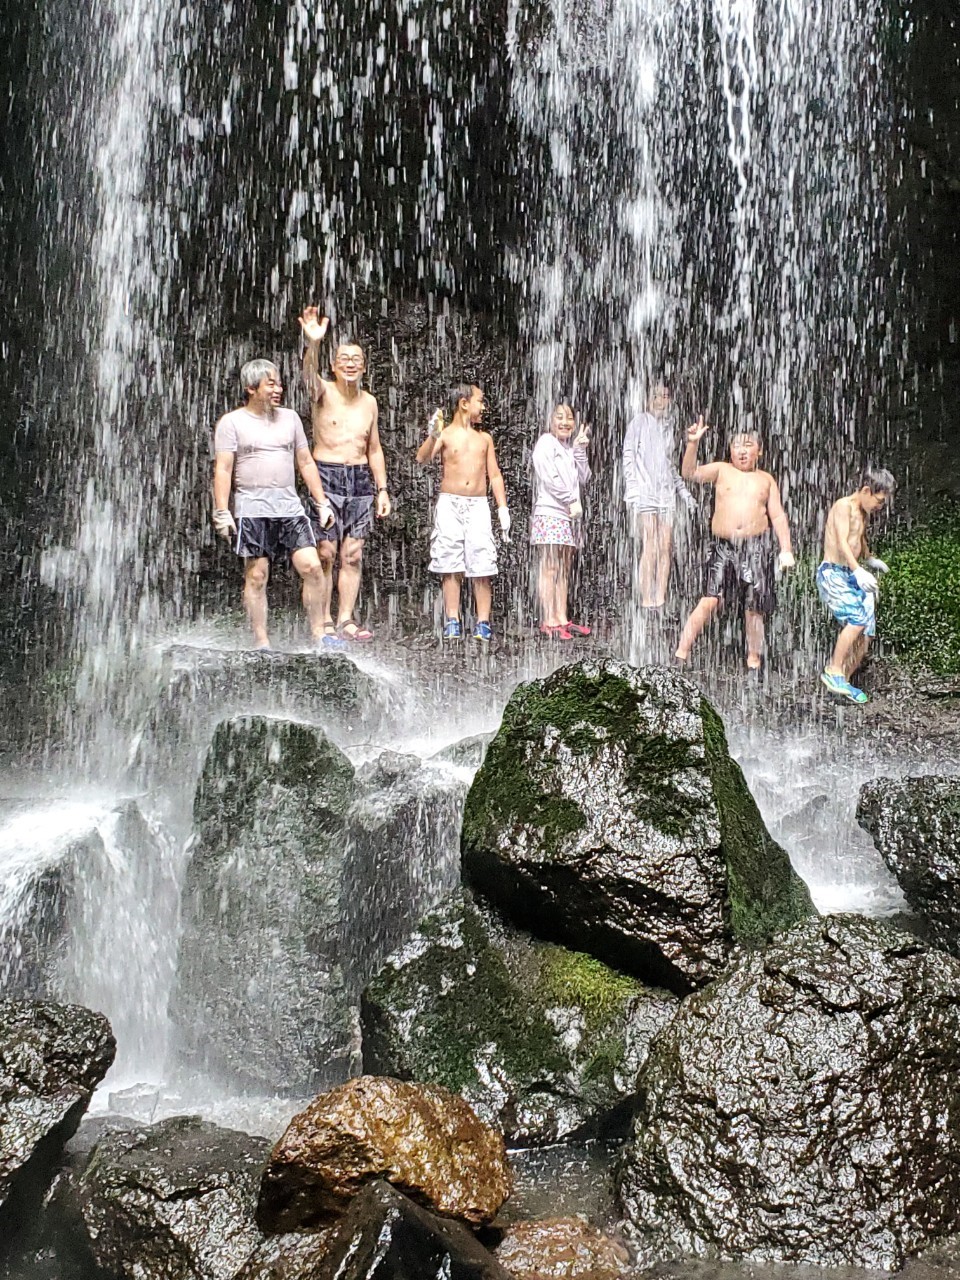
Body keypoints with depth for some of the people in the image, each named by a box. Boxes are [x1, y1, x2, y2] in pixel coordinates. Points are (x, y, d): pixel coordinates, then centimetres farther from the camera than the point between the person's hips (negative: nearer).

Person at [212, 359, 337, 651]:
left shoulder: (289, 418, 15)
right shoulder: (232, 422, 3)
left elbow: (306, 463, 18)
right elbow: (223, 469, -3)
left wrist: (322, 502, 12)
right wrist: (222, 511, -11)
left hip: (289, 505, 4)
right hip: (252, 506, -3)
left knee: (312, 567, -7)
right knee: (256, 575, -2)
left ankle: (318, 635, 1)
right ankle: (261, 642, 4)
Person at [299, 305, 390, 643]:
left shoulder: (369, 402, 12)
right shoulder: (323, 393, -3)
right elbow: (309, 374, -28)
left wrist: (382, 489, 12)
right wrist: (313, 343, -46)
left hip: (360, 479, 4)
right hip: (326, 476, -4)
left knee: (352, 555, 5)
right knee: (325, 553, -4)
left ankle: (346, 619, 12)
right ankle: (324, 621, 4)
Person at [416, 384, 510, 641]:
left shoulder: (484, 438, 17)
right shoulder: (445, 433, 5)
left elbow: (494, 475, 16)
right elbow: (422, 459, -11)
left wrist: (502, 508, 7)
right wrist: (432, 435, -29)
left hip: (478, 505, 2)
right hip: (450, 504, -2)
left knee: (482, 566, -6)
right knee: (451, 566, -3)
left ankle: (483, 623, -4)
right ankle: (452, 622, 0)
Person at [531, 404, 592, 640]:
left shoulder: (570, 447, 22)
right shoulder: (545, 443, -1)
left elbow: (583, 478, 13)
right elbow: (550, 478, -12)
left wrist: (580, 450, 3)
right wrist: (572, 501, -12)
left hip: (569, 516, 8)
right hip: (549, 512, -8)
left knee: (564, 570, 6)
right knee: (549, 569, -10)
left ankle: (561, 619, 7)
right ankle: (549, 622, -12)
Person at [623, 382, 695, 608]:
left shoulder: (669, 426, 18)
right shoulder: (640, 422, 3)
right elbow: (628, 458, -2)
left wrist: (684, 492, 20)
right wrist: (632, 491, -11)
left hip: (666, 492, 5)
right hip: (645, 491, -5)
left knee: (665, 548, -2)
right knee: (649, 548, -12)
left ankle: (660, 599, 0)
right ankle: (647, 600, -12)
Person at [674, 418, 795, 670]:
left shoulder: (766, 479, 14)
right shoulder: (721, 470, 10)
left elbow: (778, 516, 11)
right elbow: (689, 473, -4)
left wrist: (785, 550, 3)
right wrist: (692, 444, -17)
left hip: (757, 548, 2)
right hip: (723, 546, -2)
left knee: (754, 608, 5)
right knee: (710, 601, -13)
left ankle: (753, 661, 20)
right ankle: (681, 654, -10)